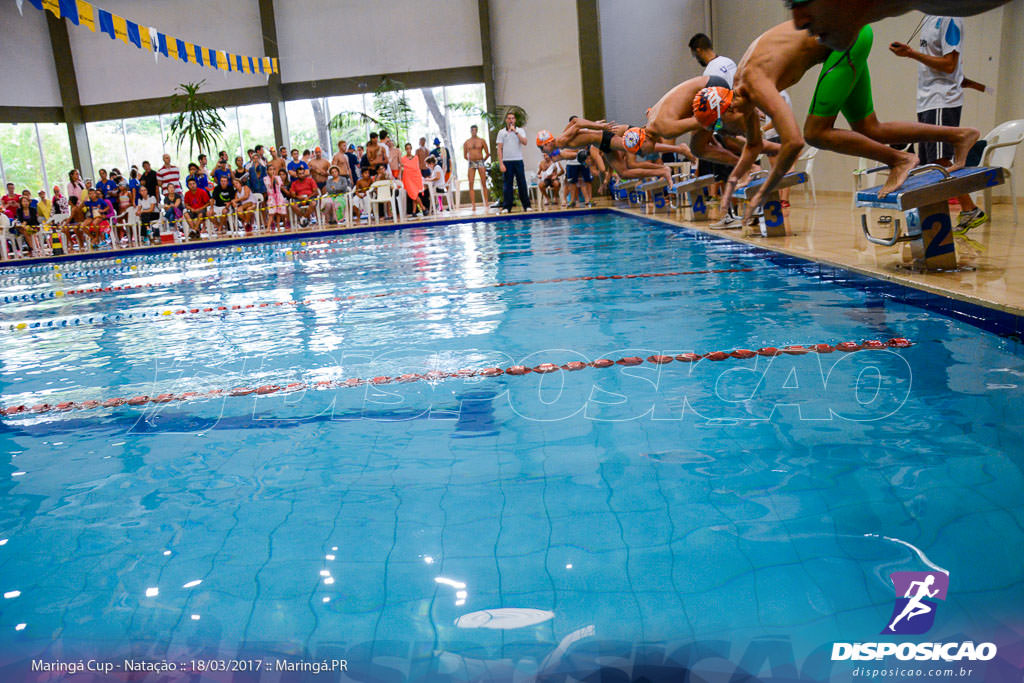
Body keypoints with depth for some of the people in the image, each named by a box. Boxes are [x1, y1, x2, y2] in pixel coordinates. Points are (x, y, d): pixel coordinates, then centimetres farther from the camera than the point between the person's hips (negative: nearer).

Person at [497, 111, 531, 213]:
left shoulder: (520, 131, 7)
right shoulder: (502, 132, 6)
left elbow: (524, 142, -10)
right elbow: (499, 149, 2)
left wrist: (515, 132, -15)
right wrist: (501, 163, -6)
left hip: (518, 161, 0)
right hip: (507, 162, 0)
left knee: (522, 183, 0)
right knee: (508, 184, 1)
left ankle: (526, 205, 6)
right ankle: (506, 207, 4)